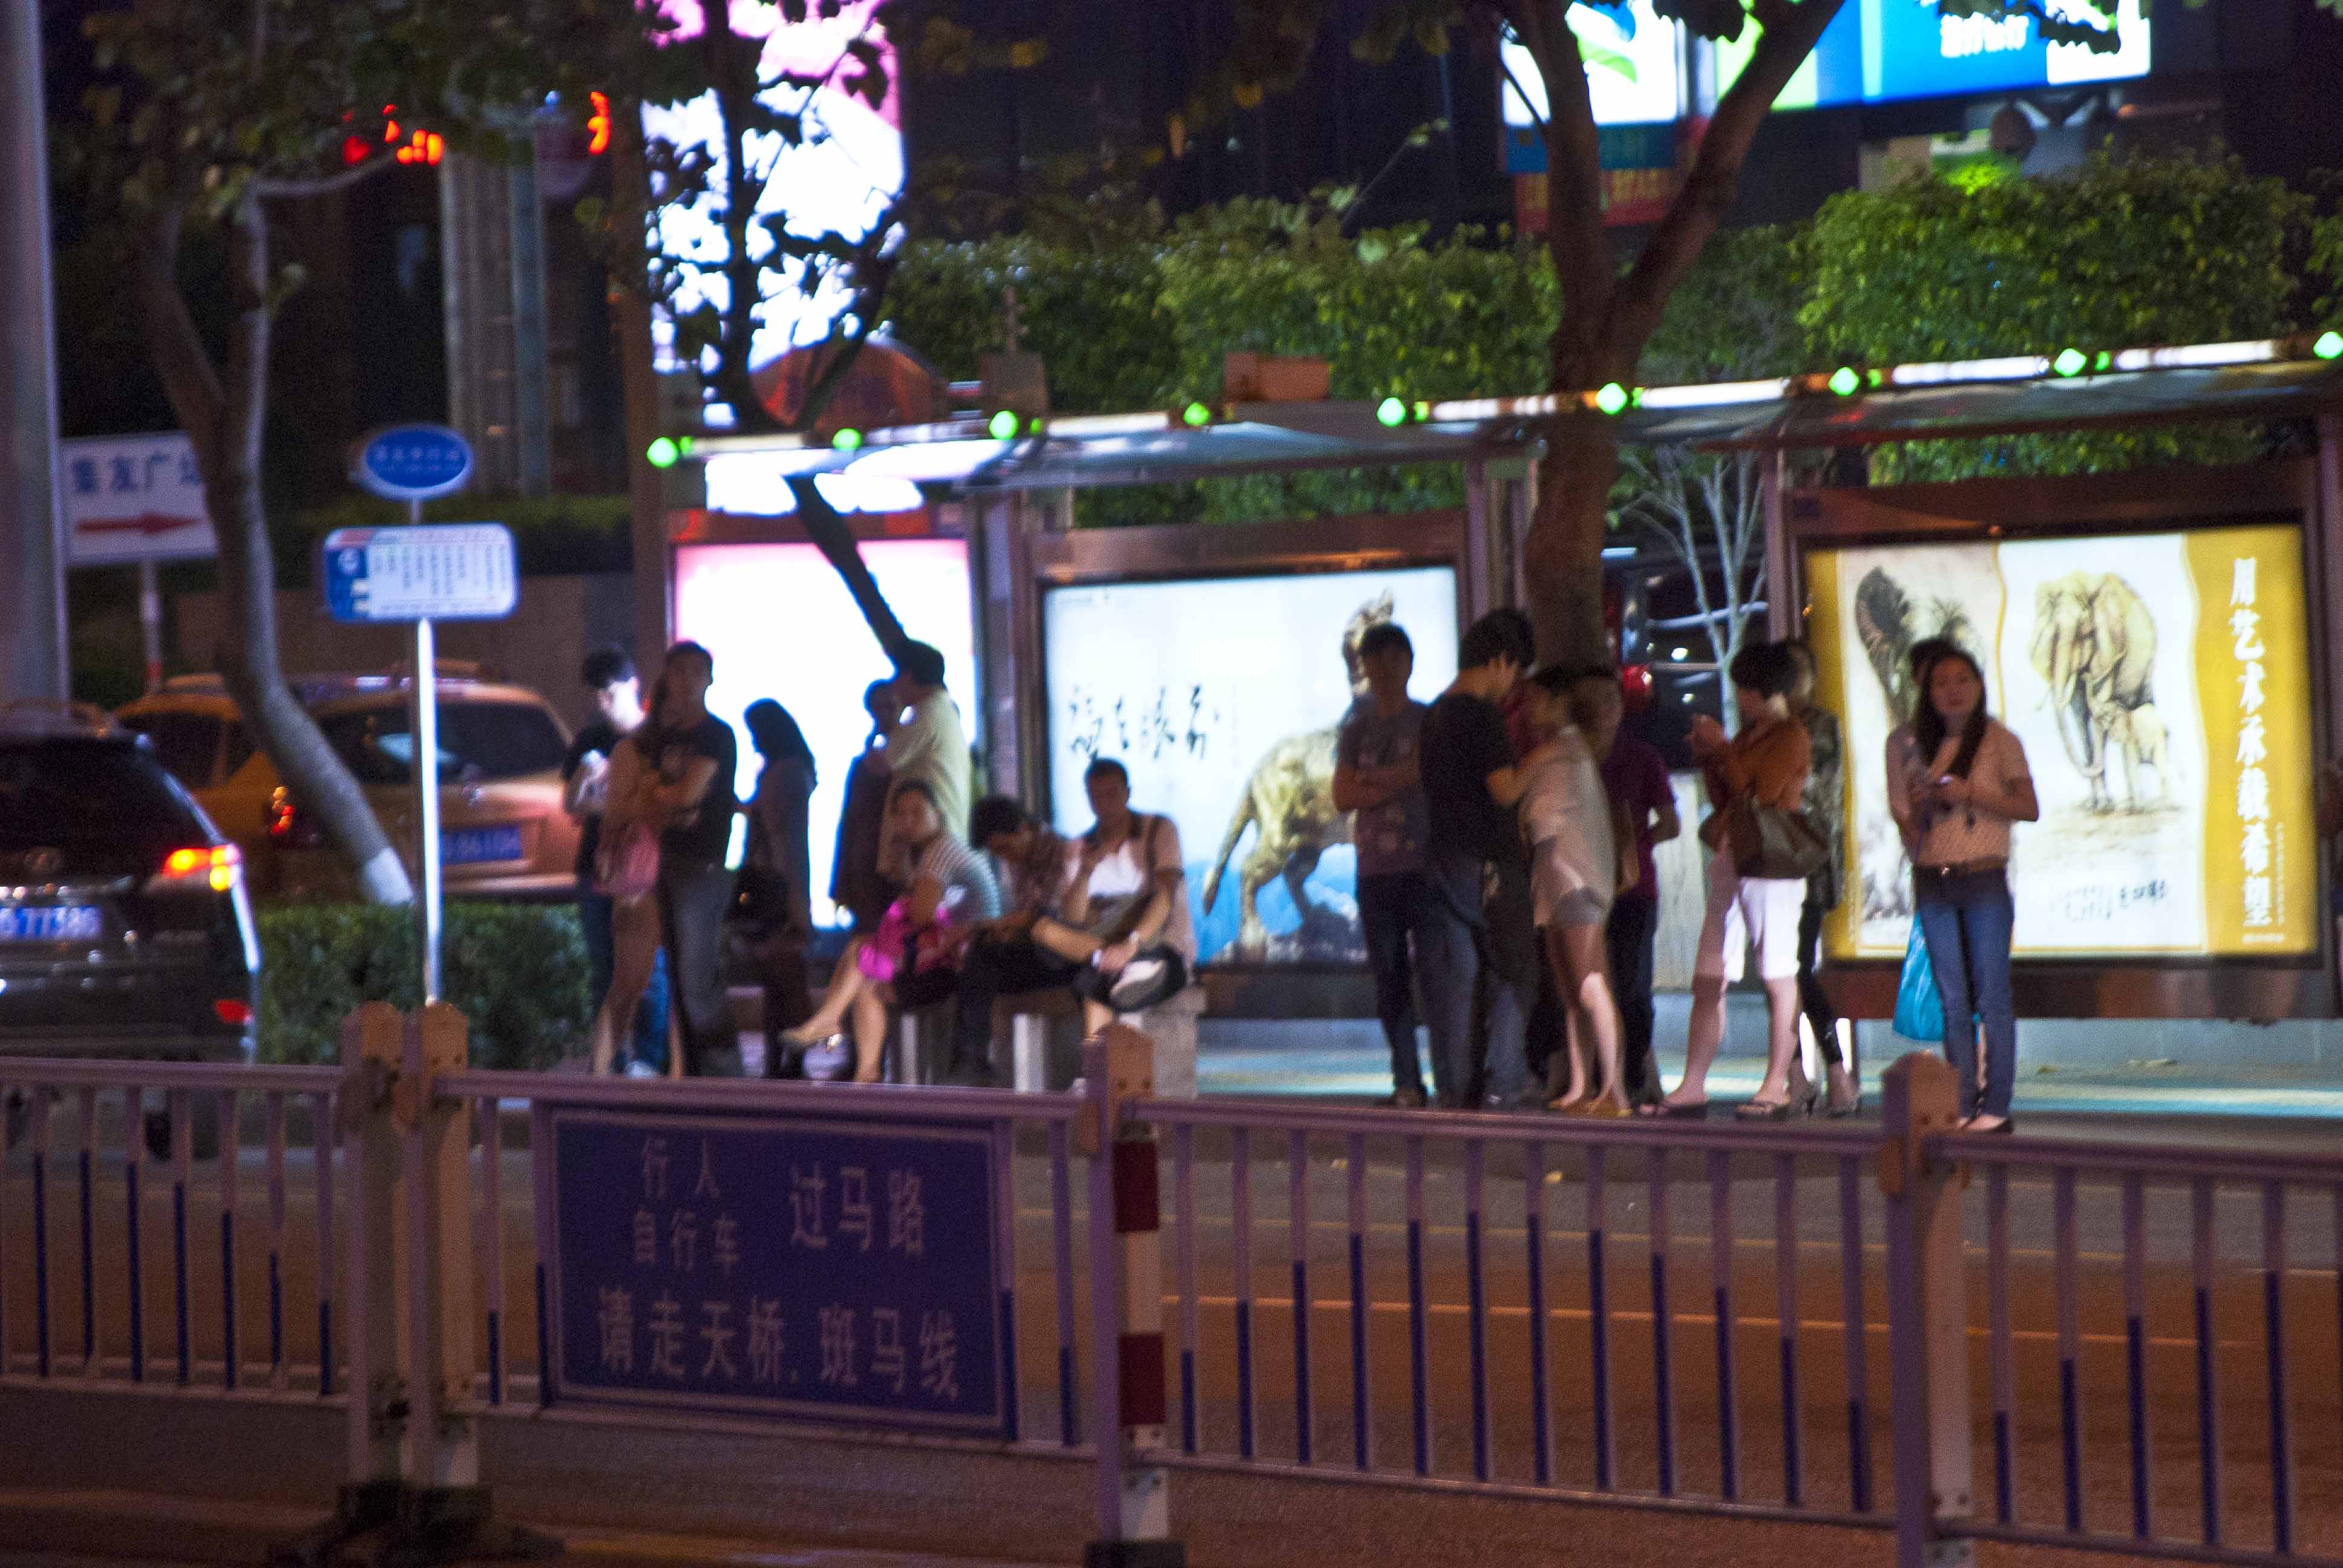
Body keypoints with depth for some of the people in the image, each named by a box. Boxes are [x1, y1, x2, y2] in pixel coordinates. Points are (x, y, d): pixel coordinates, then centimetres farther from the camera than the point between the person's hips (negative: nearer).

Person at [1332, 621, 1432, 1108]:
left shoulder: (1429, 721, 4)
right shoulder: (1356, 729, 15)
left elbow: (1421, 772, -10)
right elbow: (1343, 797, 6)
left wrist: (1369, 780, -4)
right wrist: (1395, 784, -8)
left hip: (1423, 864, -4)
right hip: (1375, 868, 4)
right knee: (1389, 979, 2)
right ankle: (1407, 1082, 5)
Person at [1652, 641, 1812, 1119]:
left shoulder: (1790, 737, -5)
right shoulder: (1747, 735, 19)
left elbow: (1761, 796, -16)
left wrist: (1722, 750, -8)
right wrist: (1708, 758, 9)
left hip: (1770, 863, -8)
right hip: (1730, 861, 8)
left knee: (1779, 979, -4)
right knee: (1708, 980, 3)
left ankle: (1778, 1087, -2)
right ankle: (1692, 1088, 3)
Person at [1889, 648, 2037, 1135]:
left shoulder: (1998, 741, 1)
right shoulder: (1920, 748, 12)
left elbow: (2029, 808, -5)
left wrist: (1970, 792, -14)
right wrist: (1915, 808, -6)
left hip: (1984, 880, -4)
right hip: (1933, 883, 4)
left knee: (1991, 995, -3)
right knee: (1952, 999, 5)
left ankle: (1996, 1106, -1)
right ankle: (1963, 1104, 7)